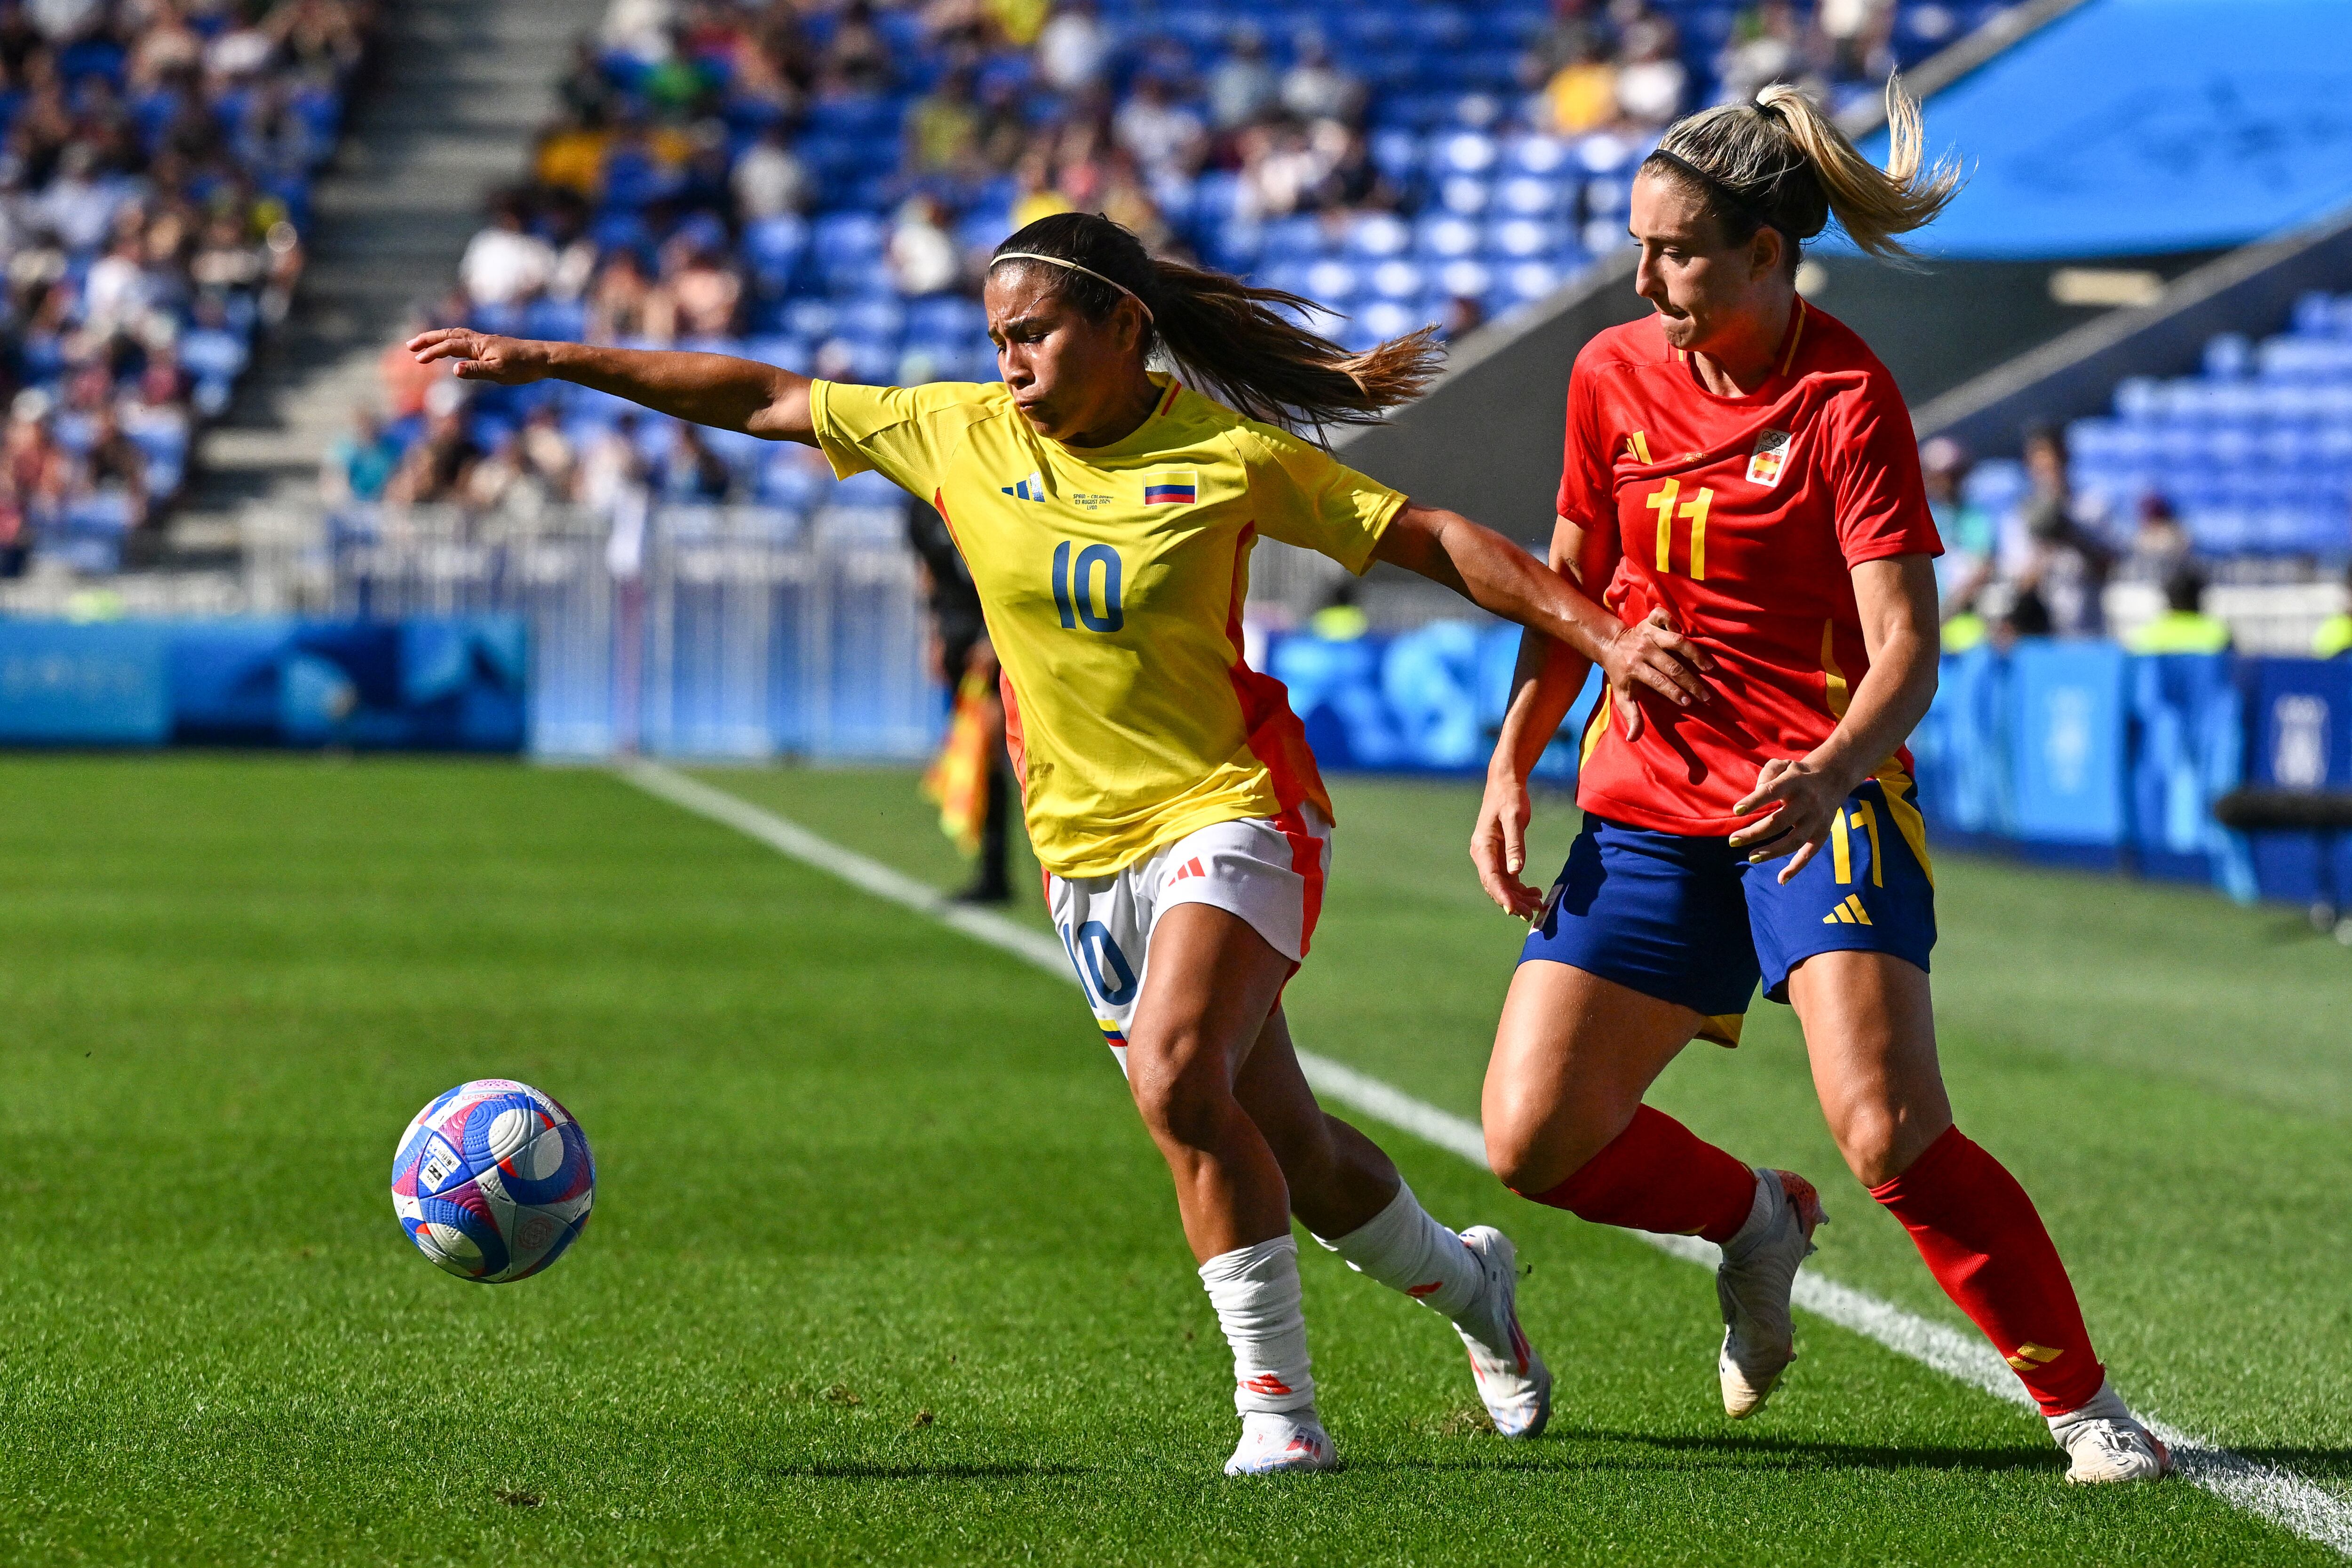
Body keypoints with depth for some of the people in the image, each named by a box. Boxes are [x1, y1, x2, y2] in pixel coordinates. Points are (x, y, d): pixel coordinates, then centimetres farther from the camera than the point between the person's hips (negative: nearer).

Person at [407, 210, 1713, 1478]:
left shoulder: (1229, 455, -9)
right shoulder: (960, 436, 1)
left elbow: (1434, 540, -5)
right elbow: (762, 400, 5)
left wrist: (1602, 637, -12)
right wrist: (545, 361, 3)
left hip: (1233, 813, -5)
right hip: (1085, 850, 5)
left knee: (1174, 1075, -29)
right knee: (1289, 1156, 9)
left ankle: (1277, 1405, -19)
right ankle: (1465, 1280, 39)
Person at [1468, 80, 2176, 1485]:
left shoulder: (1847, 397, -13)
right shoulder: (1613, 377, 4)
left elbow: (1907, 646, -18)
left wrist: (1830, 772, -37)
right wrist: (1512, 766, 9)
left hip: (1821, 801, -6)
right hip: (1648, 804, 6)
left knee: (1891, 1132, -23)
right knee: (1535, 1136, -5)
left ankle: (2089, 1410, -8)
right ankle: (1756, 1224, 26)